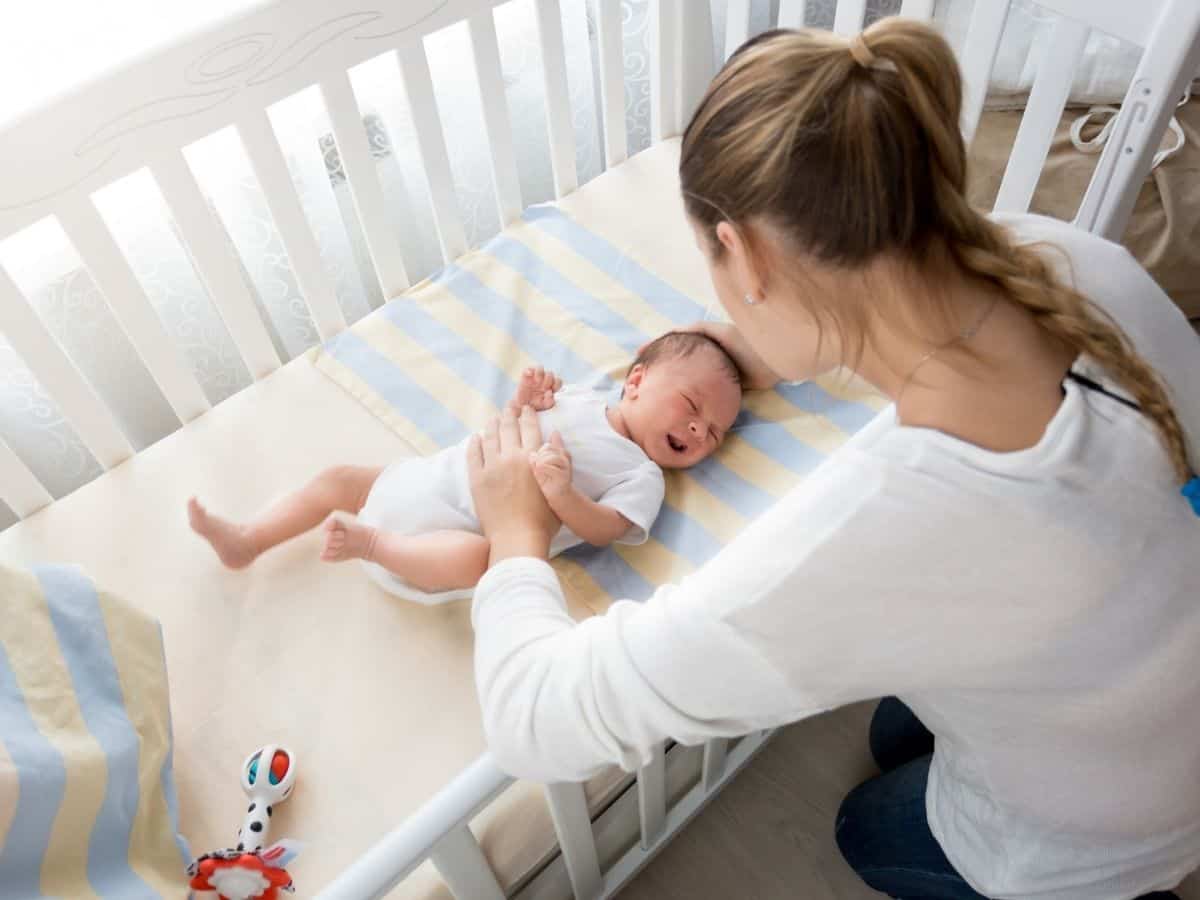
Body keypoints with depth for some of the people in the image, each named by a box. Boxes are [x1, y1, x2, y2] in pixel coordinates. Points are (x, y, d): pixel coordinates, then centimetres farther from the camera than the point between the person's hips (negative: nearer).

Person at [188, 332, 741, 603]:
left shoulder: (642, 476, -3)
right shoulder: (580, 399, 10)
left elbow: (605, 530, -17)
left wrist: (564, 496, -35)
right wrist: (523, 403, -7)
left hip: (461, 532, -6)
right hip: (421, 483, 6)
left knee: (476, 557, -39)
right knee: (340, 479, 15)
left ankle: (373, 542, -28)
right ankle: (245, 542, 26)